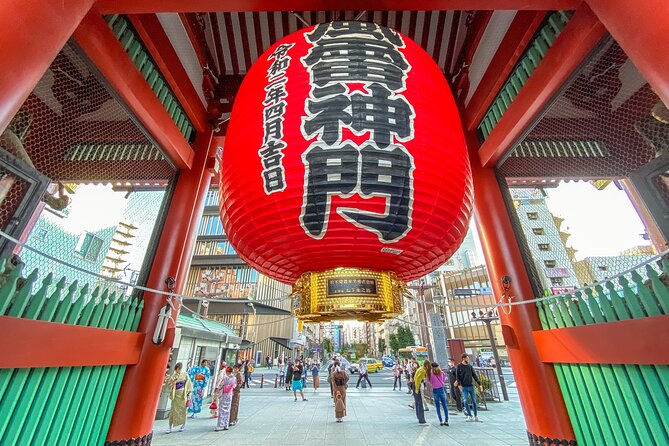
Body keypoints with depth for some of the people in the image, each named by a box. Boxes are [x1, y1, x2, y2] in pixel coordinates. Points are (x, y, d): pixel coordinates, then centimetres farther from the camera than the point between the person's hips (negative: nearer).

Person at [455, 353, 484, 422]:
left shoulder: (470, 366, 7)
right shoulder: (459, 366, -3)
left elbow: (474, 375, 11)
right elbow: (457, 376, -4)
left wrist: (479, 384, 6)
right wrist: (459, 384, -15)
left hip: (471, 386, 3)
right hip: (464, 387, -3)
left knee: (474, 401, 6)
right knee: (466, 401, -6)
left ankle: (476, 417, 18)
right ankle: (470, 416, 5)